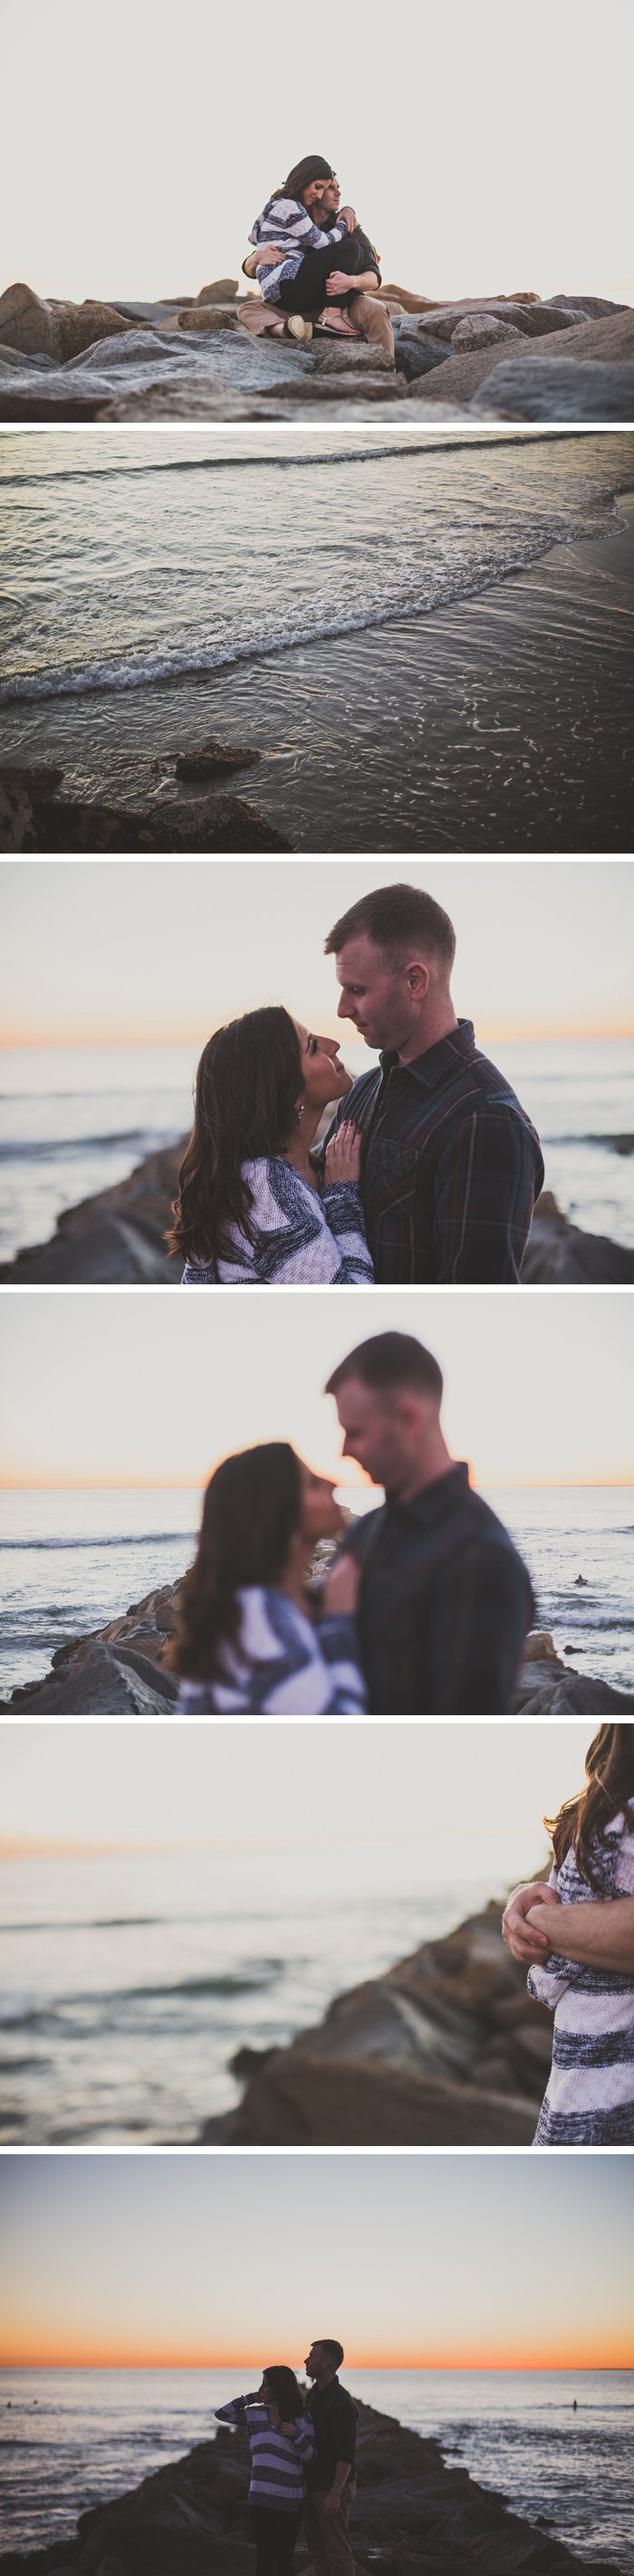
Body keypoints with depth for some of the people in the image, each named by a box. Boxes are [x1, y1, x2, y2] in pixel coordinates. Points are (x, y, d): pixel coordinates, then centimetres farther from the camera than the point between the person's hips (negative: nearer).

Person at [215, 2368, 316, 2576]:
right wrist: (249, 2398, 5)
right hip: (260, 2498, 3)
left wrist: (296, 2434, -19)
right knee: (264, 2553, 5)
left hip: (289, 2500, -3)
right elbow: (221, 2414, 12)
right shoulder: (255, 2414, 8)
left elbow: (311, 2457, -3)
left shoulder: (302, 2419, -2)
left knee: (284, 2555, 6)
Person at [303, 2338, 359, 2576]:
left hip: (333, 2488, -9)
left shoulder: (342, 2403, -19)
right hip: (313, 2486, 9)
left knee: (337, 2550, -4)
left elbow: (347, 2454, -21)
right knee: (318, 2549, 11)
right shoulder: (314, 2395, 10)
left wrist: (334, 2494, -25)